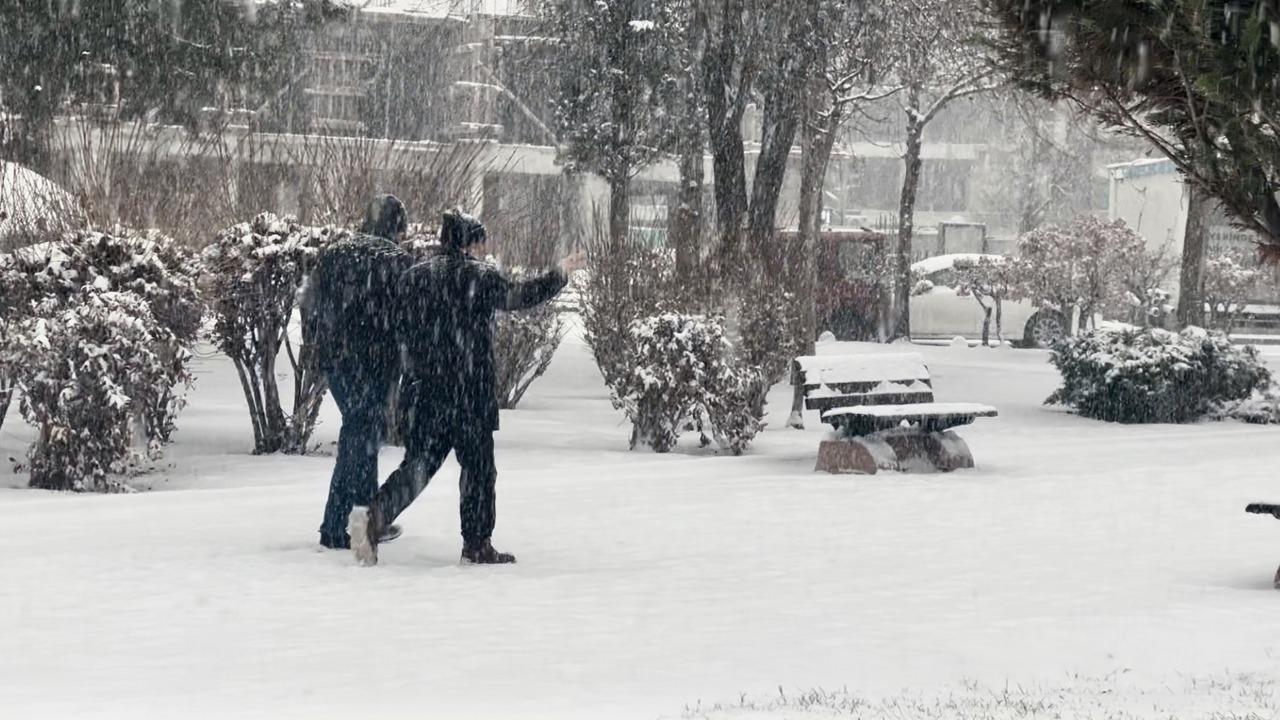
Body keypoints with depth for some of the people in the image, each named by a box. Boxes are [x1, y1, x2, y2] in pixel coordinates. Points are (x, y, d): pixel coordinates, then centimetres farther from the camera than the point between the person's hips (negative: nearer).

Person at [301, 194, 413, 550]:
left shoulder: (333, 255, 6)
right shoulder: (397, 261, -9)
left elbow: (310, 304, 8)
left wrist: (319, 346, 18)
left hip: (335, 360, 6)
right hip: (376, 362, -6)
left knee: (360, 435, 18)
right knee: (361, 439, 1)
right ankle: (336, 528, 1)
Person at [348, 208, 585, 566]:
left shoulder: (414, 276, 7)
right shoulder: (482, 276, -6)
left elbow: (400, 331, 10)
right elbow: (520, 296, 9)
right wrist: (560, 275, 23)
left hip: (421, 390, 4)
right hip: (471, 390, -4)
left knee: (420, 463, 6)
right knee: (478, 464, 8)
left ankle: (375, 514, -16)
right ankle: (476, 543, 12)